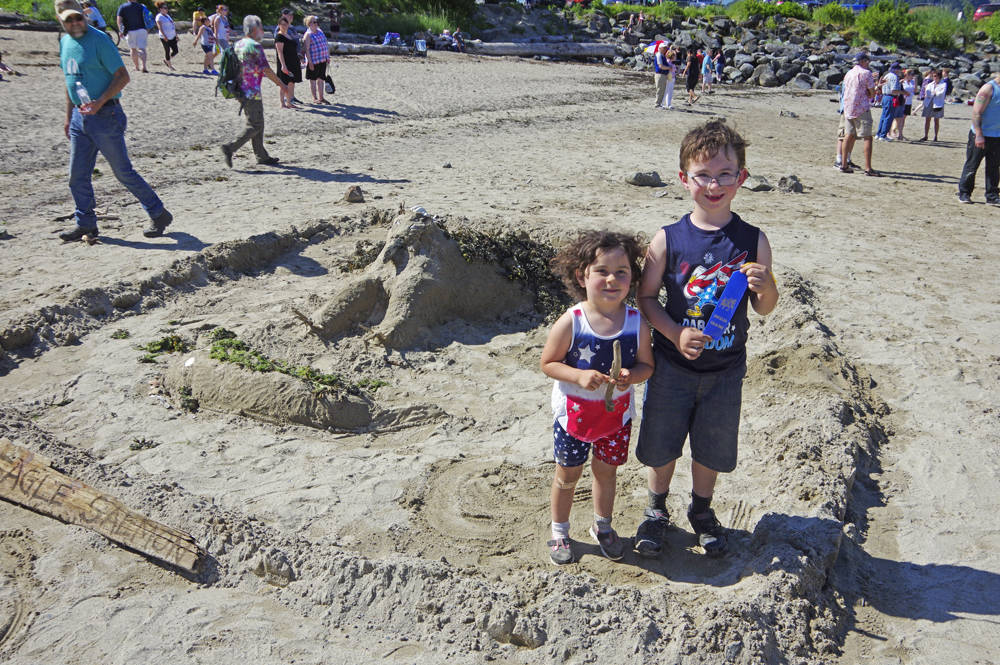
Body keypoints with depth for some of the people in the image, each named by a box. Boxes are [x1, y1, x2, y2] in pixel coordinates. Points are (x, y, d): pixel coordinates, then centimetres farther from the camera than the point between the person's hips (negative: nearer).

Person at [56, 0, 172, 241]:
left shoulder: (99, 40, -11)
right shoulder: (65, 42, 12)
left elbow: (123, 76, -16)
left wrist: (100, 101, -27)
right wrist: (69, 117, 19)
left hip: (104, 115, -7)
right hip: (80, 116, 7)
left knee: (123, 171, -2)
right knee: (77, 175, 9)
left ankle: (158, 215, 11)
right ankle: (85, 223, 22)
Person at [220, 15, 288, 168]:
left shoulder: (238, 44, 12)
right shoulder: (255, 46, -14)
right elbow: (266, 70, -16)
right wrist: (281, 85, -7)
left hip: (240, 90, 9)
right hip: (252, 93, -9)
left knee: (257, 124, 15)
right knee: (255, 126, -5)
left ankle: (261, 156, 19)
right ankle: (230, 148, -13)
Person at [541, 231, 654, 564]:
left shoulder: (637, 323, -13)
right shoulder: (570, 323, -21)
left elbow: (647, 365, -2)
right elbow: (548, 363, -11)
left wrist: (630, 375, -24)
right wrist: (579, 376, -28)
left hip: (617, 414, 2)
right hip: (573, 414, -2)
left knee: (606, 471, 20)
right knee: (567, 475, 14)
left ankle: (602, 526, 45)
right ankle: (559, 531, 37)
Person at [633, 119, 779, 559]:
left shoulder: (753, 241, -8)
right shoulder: (668, 239, -11)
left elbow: (764, 309, -1)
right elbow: (646, 297, -5)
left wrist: (766, 286, -23)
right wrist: (676, 333, -19)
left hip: (725, 369, 1)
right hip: (672, 364, -1)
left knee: (712, 447, 17)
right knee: (661, 444, 14)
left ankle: (701, 510, 43)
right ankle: (656, 510, 39)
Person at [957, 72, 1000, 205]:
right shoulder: (988, 88, -11)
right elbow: (976, 113, -16)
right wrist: (979, 135, -22)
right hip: (981, 135, -7)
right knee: (972, 165, 2)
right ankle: (964, 193, 13)